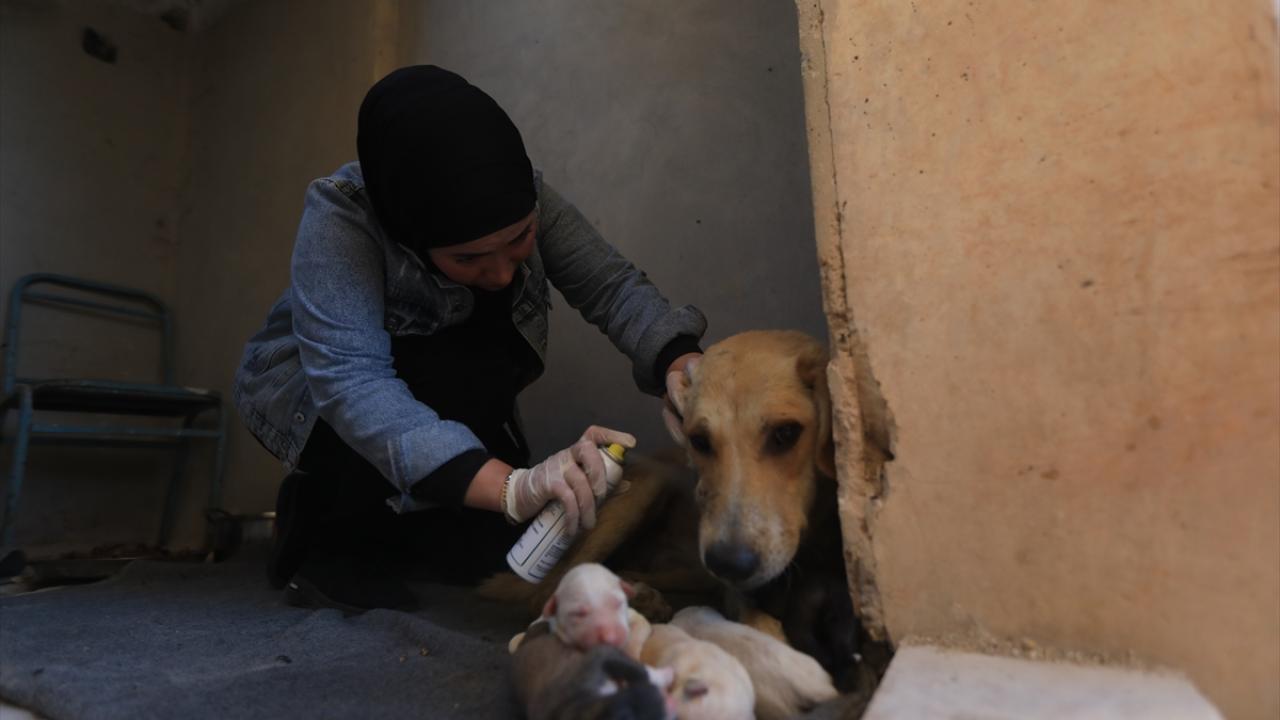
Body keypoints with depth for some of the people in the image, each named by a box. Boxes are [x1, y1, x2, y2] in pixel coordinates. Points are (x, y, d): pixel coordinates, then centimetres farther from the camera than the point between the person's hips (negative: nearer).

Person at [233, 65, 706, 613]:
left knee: (488, 539, -13)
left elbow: (611, 284, -23)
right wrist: (513, 485, -56)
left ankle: (375, 531, 19)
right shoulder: (341, 214, -33)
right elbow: (350, 380, -43)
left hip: (442, 392, 5)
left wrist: (684, 368, -43)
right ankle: (318, 531, -9)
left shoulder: (525, 200, -21)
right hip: (308, 391, -4)